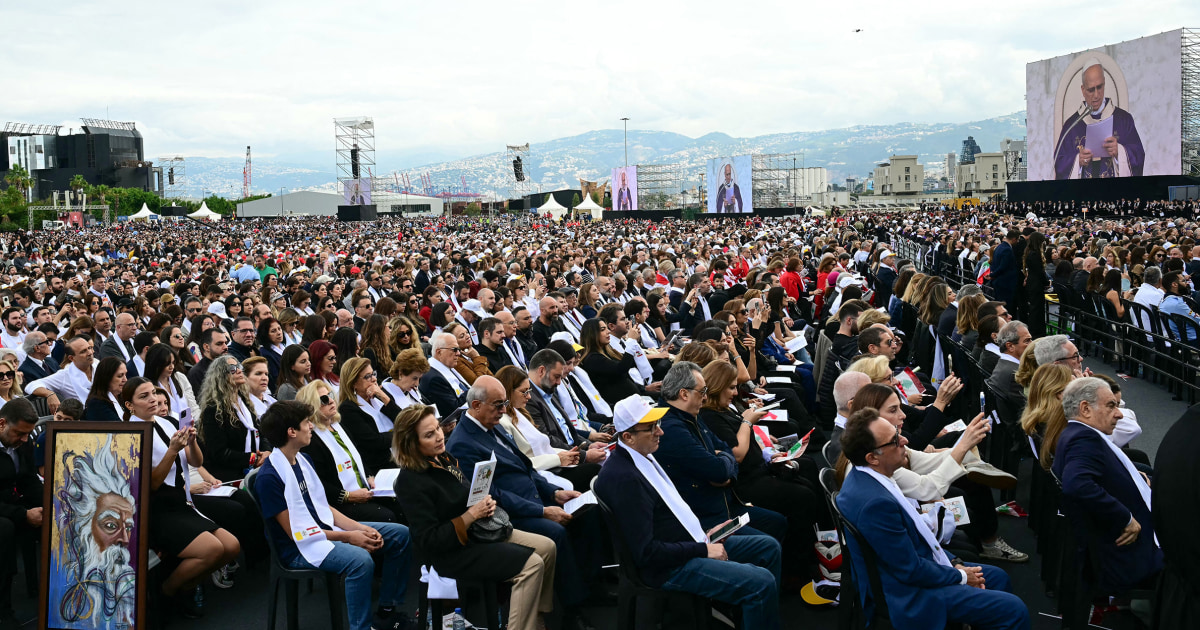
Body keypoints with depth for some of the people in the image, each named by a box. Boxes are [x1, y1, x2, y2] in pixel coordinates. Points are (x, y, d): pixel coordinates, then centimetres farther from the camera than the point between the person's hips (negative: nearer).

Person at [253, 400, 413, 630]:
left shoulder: (303, 460, 8)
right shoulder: (269, 477, -18)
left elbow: (324, 507, 11)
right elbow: (294, 531, -18)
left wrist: (359, 528, -4)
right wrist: (347, 537, -18)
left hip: (327, 528, 9)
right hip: (301, 547, -9)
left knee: (401, 535, 2)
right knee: (360, 560, -36)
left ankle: (387, 610, 13)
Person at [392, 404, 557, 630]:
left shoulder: (443, 457, 2)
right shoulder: (411, 482, -23)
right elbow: (429, 541, -24)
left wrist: (485, 504, -4)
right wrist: (471, 515, -25)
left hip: (474, 530, 9)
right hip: (450, 553, -9)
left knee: (547, 547, 2)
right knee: (531, 564, -20)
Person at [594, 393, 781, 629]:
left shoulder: (643, 457, 6)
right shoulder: (623, 477, -25)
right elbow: (646, 552, -26)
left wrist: (705, 532, 6)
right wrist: (703, 550, -18)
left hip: (691, 542, 10)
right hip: (669, 566, -10)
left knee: (769, 547, 13)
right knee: (762, 582, -21)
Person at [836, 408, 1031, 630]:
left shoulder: (864, 477, -2)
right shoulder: (874, 502, -32)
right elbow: (912, 571, -24)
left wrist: (953, 563, 5)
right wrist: (960, 576, -7)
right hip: (910, 595, -10)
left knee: (998, 578, 21)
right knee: (1014, 611, -9)